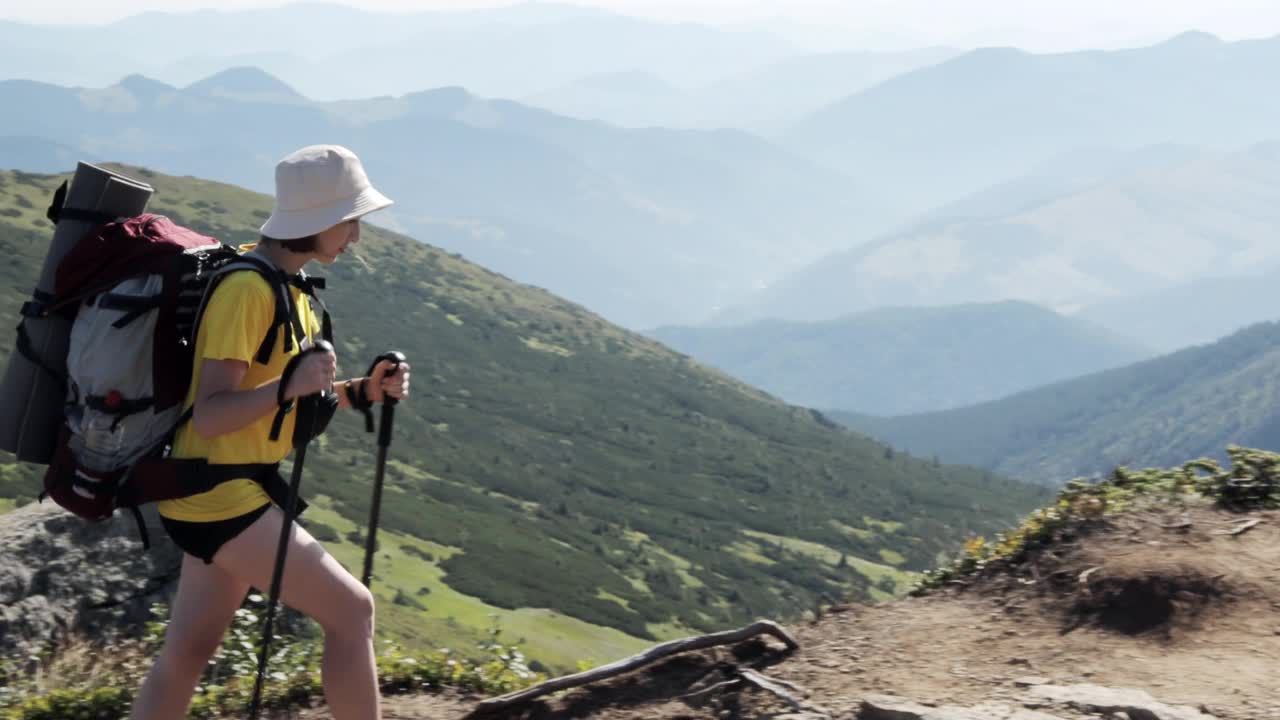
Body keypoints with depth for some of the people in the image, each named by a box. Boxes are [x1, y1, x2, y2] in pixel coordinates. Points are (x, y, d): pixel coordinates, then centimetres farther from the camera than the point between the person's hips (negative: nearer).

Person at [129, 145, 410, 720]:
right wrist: (290, 386, -36)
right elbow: (209, 414, -23)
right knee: (352, 610, -5)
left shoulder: (286, 286, 11)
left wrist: (364, 391, 3)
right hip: (219, 497, -10)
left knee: (186, 655, 12)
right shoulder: (247, 289, -20)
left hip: (219, 498, 10)